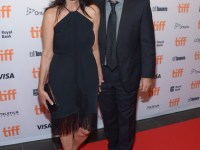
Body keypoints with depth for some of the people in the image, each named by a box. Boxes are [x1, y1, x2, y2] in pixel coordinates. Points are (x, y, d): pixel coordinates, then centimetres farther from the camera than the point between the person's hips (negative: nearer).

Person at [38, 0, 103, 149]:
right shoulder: (52, 14, -10)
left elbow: (94, 47, 6)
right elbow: (47, 53, -7)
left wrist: (100, 74, 14)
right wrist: (41, 86, -4)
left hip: (87, 74, 3)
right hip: (61, 77, -2)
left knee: (86, 126, 12)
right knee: (65, 123, 15)